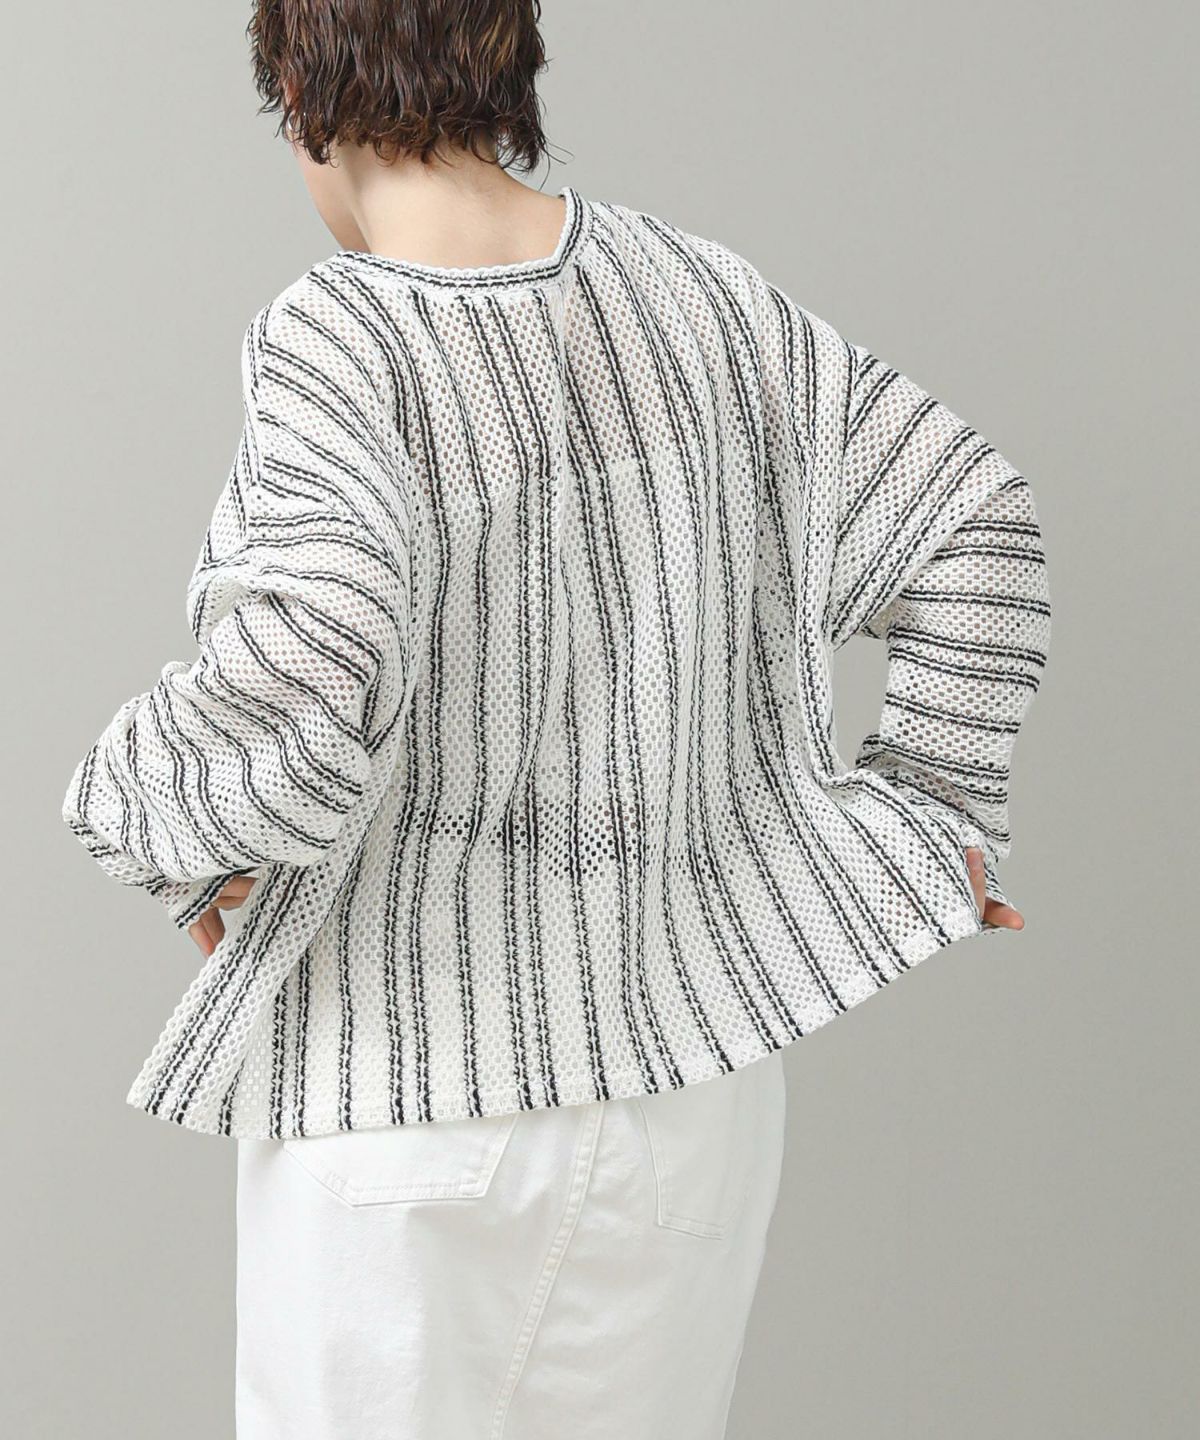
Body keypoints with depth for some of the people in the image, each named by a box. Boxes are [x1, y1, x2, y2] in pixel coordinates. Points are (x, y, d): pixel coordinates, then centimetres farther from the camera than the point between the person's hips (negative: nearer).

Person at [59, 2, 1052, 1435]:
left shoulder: (335, 338, -17)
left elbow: (305, 679, -33)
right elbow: (974, 527, 2)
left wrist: (170, 824, -13)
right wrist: (934, 811, 9)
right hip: (689, 1057, 5)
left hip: (419, 1065, -5)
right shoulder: (690, 287, -1)